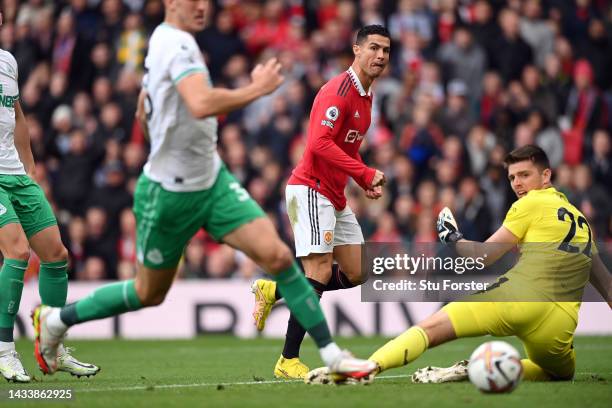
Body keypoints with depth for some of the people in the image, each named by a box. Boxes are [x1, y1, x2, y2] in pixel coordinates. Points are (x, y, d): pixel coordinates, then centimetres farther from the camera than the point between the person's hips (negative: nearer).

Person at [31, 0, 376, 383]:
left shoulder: (163, 41, 8)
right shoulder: (178, 44, -21)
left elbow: (144, 112, 21)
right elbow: (201, 105, -40)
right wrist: (257, 88, -30)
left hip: (213, 182, 8)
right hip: (169, 193, -8)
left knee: (277, 254, -10)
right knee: (149, 293, 11)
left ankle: (332, 355, -8)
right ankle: (55, 320, 33)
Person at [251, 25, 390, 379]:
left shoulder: (366, 96, 14)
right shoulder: (339, 90, -16)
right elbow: (320, 144, -26)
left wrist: (367, 183, 10)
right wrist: (366, 174, -24)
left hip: (335, 197, 9)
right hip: (311, 190, -9)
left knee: (357, 273, 7)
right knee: (320, 273, -15)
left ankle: (274, 291, 19)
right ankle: (288, 361, -11)